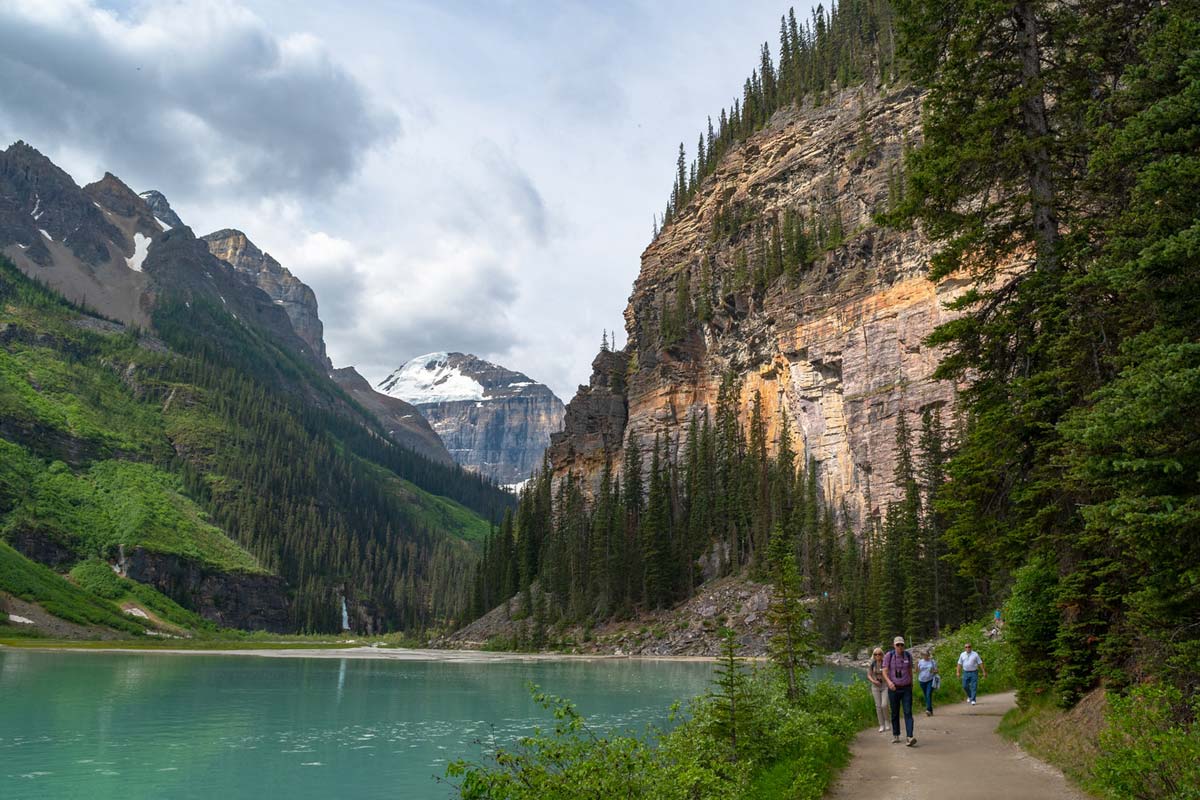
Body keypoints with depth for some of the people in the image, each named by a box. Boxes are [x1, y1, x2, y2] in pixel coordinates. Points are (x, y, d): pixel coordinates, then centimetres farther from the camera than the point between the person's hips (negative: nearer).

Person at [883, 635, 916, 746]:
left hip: (906, 689, 1)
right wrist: (889, 682, -32)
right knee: (895, 713, 9)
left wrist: (911, 686, 20)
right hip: (893, 689, -1)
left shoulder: (908, 656, -1)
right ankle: (896, 736, 26)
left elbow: (910, 671, 12)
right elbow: (885, 672, -13)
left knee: (908, 713, -11)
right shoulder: (889, 656, -9)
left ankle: (910, 738, -20)